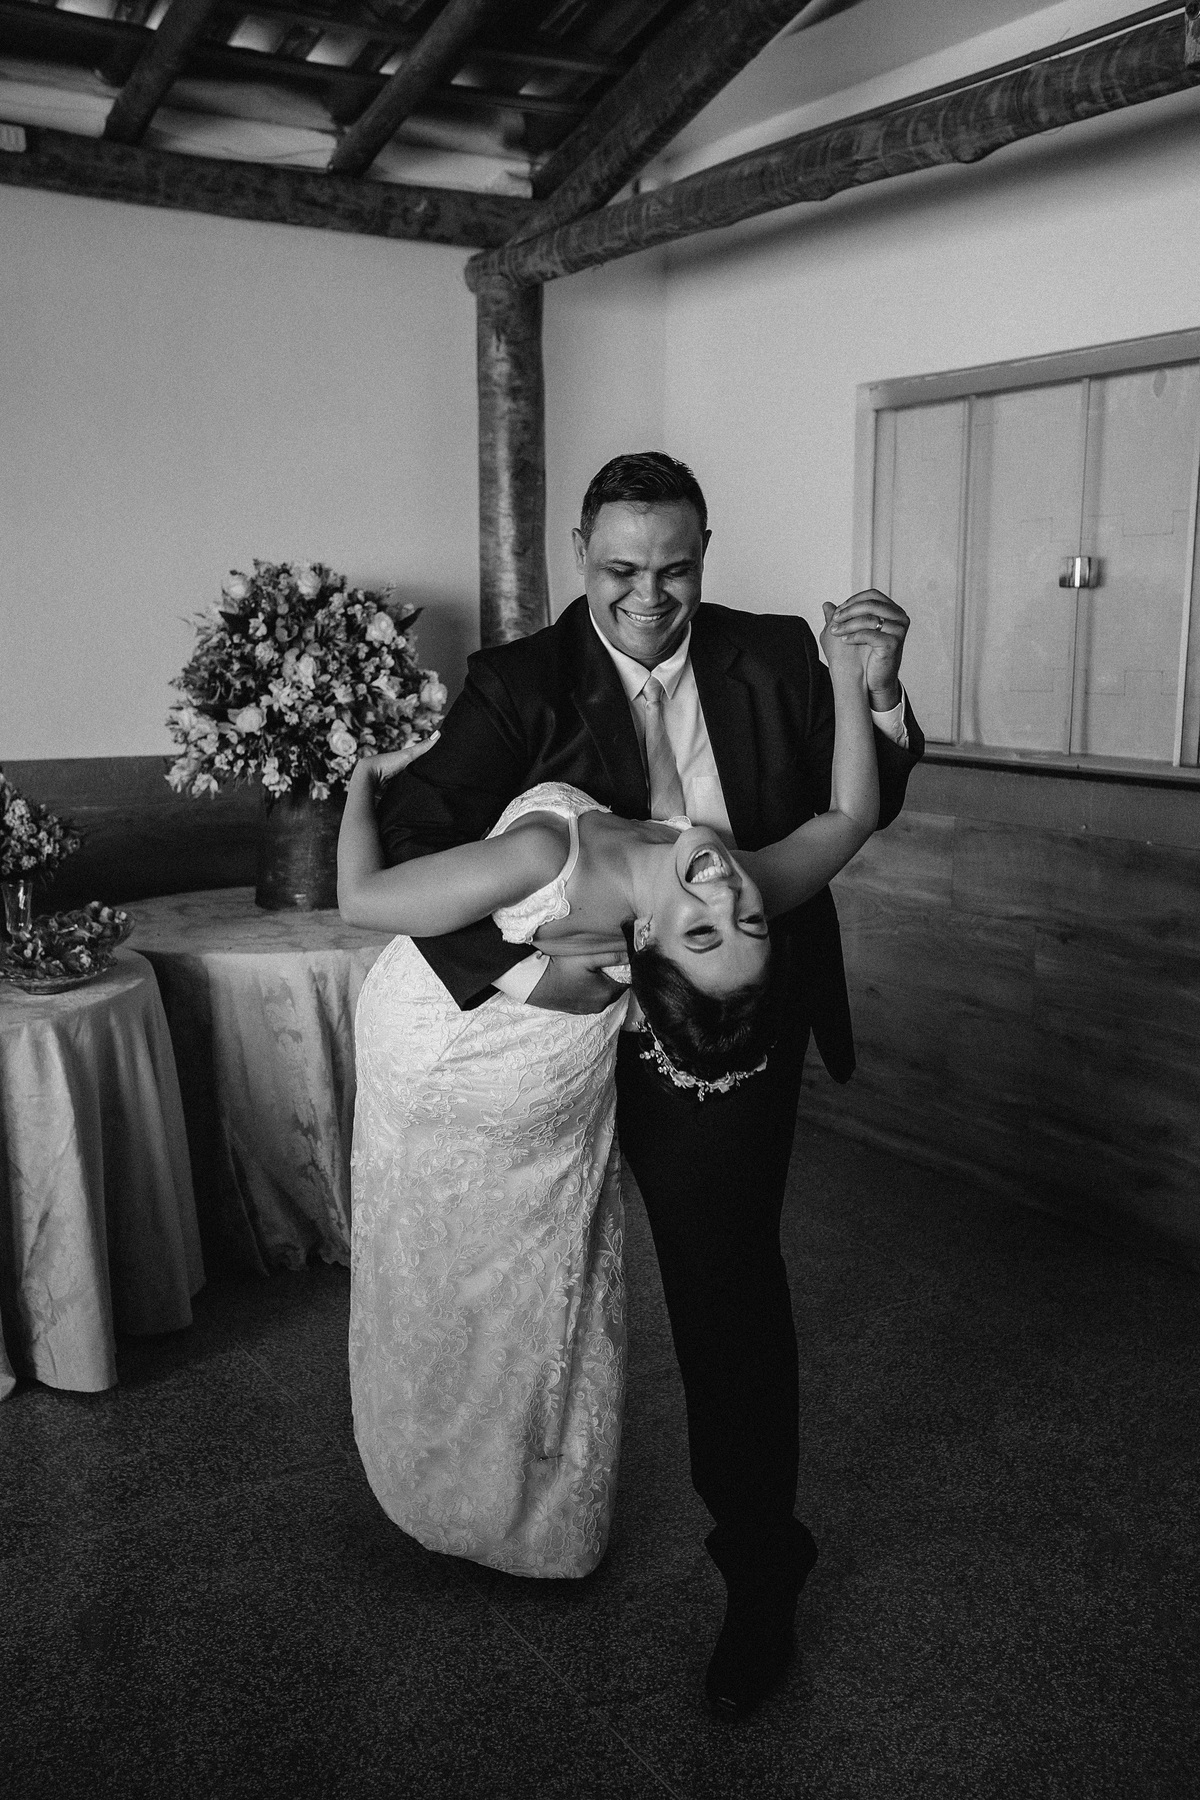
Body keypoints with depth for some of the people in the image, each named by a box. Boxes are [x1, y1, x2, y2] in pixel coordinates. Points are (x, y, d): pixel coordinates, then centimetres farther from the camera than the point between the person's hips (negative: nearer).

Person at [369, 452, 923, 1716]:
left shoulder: (773, 656, -1)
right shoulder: (520, 684, -9)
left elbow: (857, 815, 3)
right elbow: (412, 835, -18)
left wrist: (877, 696, -16)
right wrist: (521, 966, -30)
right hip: (586, 1017, 0)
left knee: (726, 1285, 4)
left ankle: (758, 1564, 24)